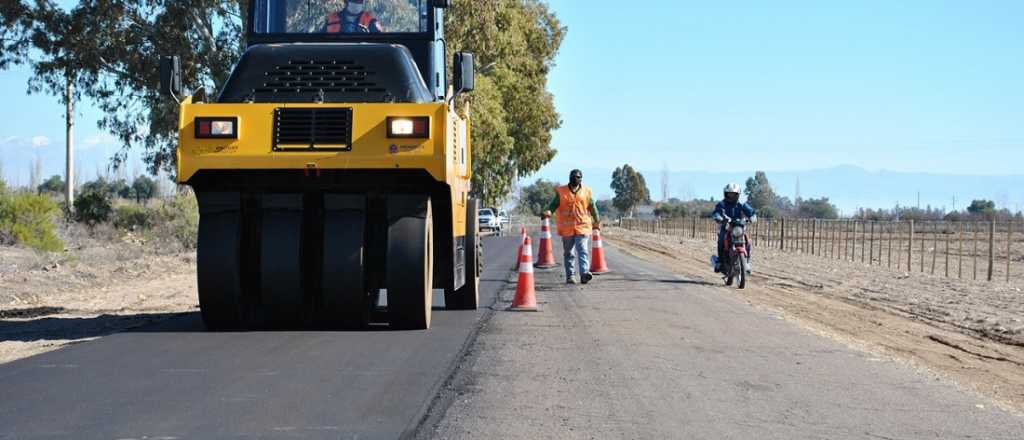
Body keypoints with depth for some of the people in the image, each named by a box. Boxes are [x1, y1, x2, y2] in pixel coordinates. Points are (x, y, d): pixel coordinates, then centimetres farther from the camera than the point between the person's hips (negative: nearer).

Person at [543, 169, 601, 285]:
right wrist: (549, 211, -19)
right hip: (567, 227, 0)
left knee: (583, 250, -13)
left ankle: (584, 273, -22)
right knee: (569, 253, 6)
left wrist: (597, 221, 22)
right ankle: (570, 276, 11)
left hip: (582, 226, 0)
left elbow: (592, 207, 16)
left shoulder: (586, 192, 9)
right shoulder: (561, 192, 6)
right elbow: (554, 204, 2)